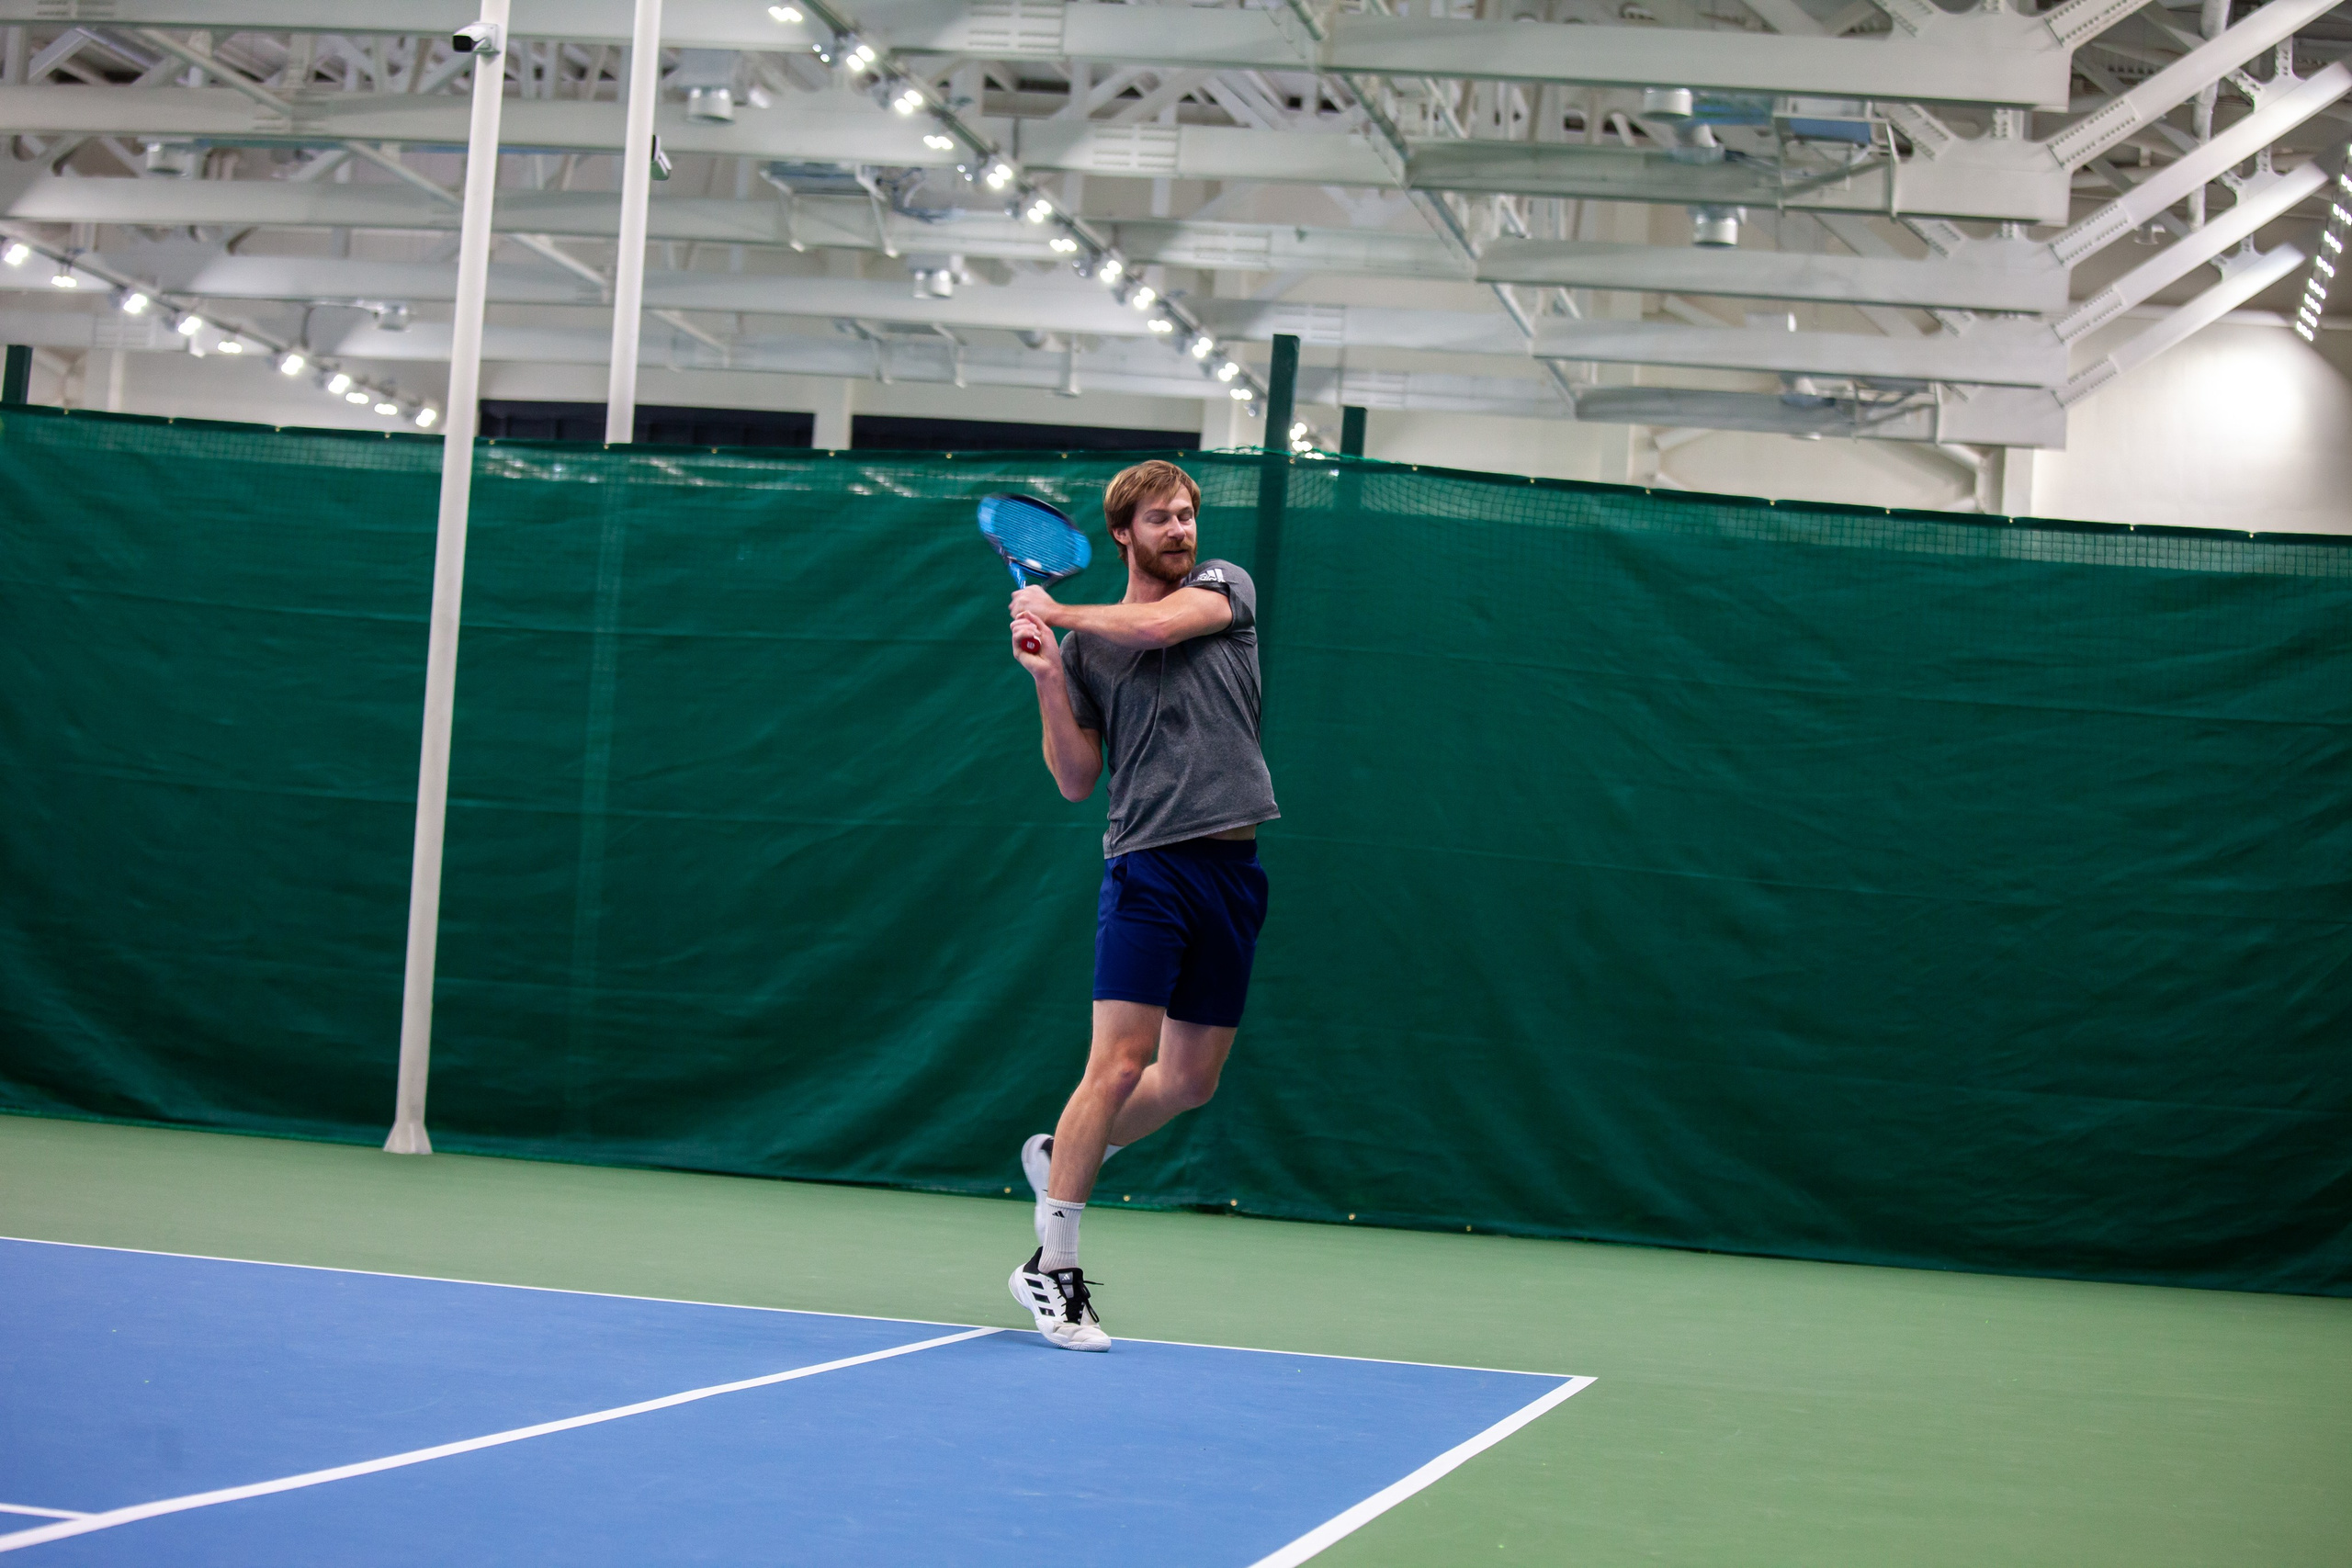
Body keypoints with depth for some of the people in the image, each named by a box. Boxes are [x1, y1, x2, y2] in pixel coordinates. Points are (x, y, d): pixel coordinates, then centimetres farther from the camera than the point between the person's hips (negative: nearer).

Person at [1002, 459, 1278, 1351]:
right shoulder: (1087, 644, 8)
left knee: (1191, 1082, 9)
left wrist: (1055, 610, 2)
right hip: (1149, 865, -3)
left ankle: (1061, 1157, 33)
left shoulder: (1226, 586, 11)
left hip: (1233, 869, 3)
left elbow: (1161, 623, -11)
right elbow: (1077, 781, 6)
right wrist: (1045, 677, -5)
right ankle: (1051, 1268, -3)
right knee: (1120, 1063, -12)